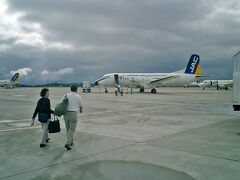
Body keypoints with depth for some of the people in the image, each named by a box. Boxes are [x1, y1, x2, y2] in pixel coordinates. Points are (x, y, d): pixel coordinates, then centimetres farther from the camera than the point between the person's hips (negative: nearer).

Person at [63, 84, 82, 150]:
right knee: (72, 130, 1)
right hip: (73, 114, -4)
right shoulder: (78, 97, 1)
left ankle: (71, 141, 32)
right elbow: (80, 105, 15)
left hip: (66, 113, 4)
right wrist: (81, 110, 37)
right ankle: (68, 144, -11)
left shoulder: (66, 96, 5)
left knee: (68, 129, 19)